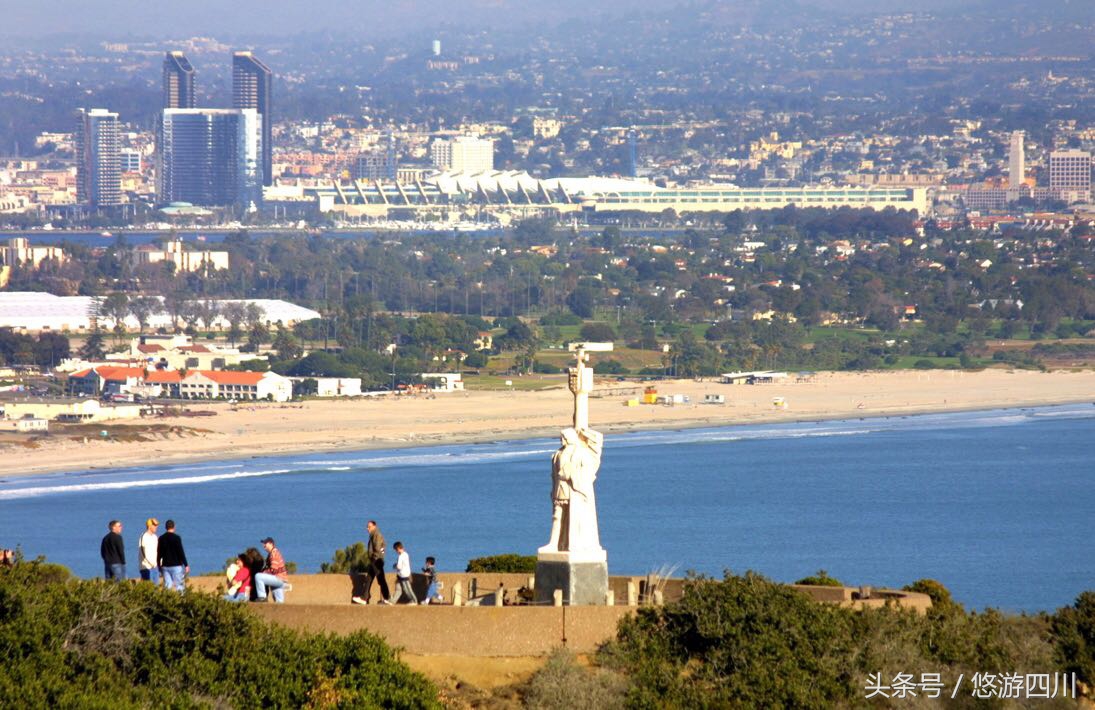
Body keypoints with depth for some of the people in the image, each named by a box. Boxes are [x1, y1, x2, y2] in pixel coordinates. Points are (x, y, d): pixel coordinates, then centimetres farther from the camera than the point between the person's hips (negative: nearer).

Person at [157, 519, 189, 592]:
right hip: (176, 566, -5)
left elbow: (159, 554, 8)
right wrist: (186, 565, -7)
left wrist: (159, 567, 16)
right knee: (179, 586, -2)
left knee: (167, 586, 6)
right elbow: (181, 553, -12)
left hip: (165, 566, 5)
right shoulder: (176, 538, -10)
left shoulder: (161, 538, 5)